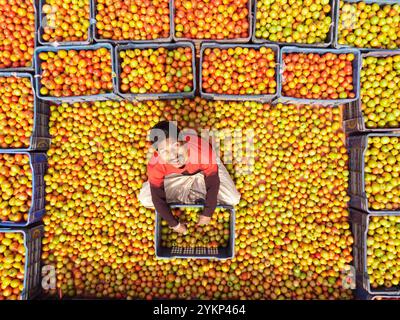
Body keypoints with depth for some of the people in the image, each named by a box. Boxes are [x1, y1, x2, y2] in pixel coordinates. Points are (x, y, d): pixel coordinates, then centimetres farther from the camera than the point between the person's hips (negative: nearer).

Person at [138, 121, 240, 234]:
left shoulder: (203, 150, -43)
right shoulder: (155, 166, -37)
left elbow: (213, 185, -28)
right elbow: (158, 199, -24)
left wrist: (207, 215, -18)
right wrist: (175, 225, -15)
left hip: (204, 170, -1)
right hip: (177, 174, 2)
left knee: (233, 199, -15)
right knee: (145, 199, -11)